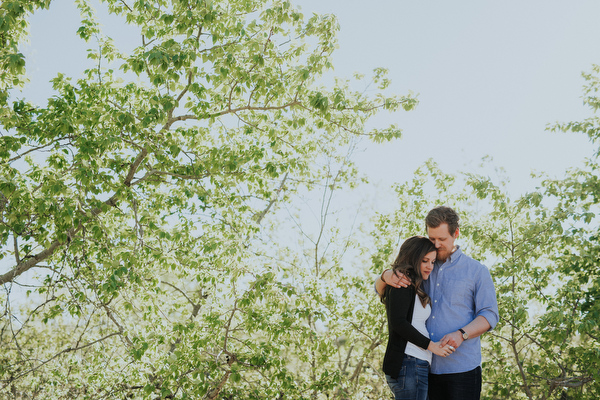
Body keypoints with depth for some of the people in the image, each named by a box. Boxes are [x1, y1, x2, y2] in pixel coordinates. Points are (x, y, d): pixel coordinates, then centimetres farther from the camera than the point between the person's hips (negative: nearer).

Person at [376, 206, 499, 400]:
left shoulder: (476, 271, 4)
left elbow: (489, 315, 0)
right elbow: (380, 290, 14)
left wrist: (461, 334, -19)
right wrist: (386, 275, -11)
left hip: (462, 369, -3)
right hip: (427, 368, 3)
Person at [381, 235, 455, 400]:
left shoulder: (415, 288, 22)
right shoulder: (403, 284, -7)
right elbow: (398, 323, -17)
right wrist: (431, 345, -12)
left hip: (420, 366, 10)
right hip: (409, 363, -10)